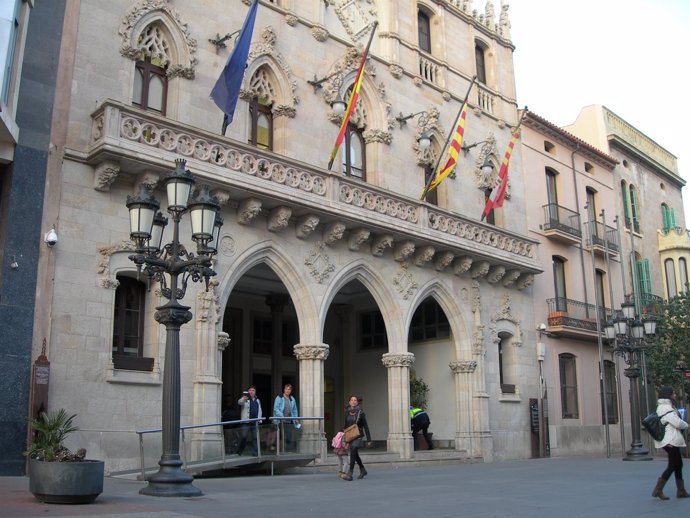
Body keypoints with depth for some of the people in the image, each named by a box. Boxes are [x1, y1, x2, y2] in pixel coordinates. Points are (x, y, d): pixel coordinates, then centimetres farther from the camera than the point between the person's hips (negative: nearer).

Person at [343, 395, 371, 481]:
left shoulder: (360, 413, -7)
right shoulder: (347, 412, 4)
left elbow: (365, 426, -3)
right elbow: (346, 426, 13)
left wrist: (369, 439, -4)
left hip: (358, 436, -5)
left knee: (353, 452, -17)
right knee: (355, 454, 14)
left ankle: (350, 473, -17)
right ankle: (363, 470, 33)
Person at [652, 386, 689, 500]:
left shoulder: (662, 407, 16)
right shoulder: (666, 408, -16)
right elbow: (677, 423, -20)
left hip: (671, 440, 10)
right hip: (670, 441, -10)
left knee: (678, 464, 12)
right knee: (672, 466, -6)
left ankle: (681, 491, 16)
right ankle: (658, 490, -5)